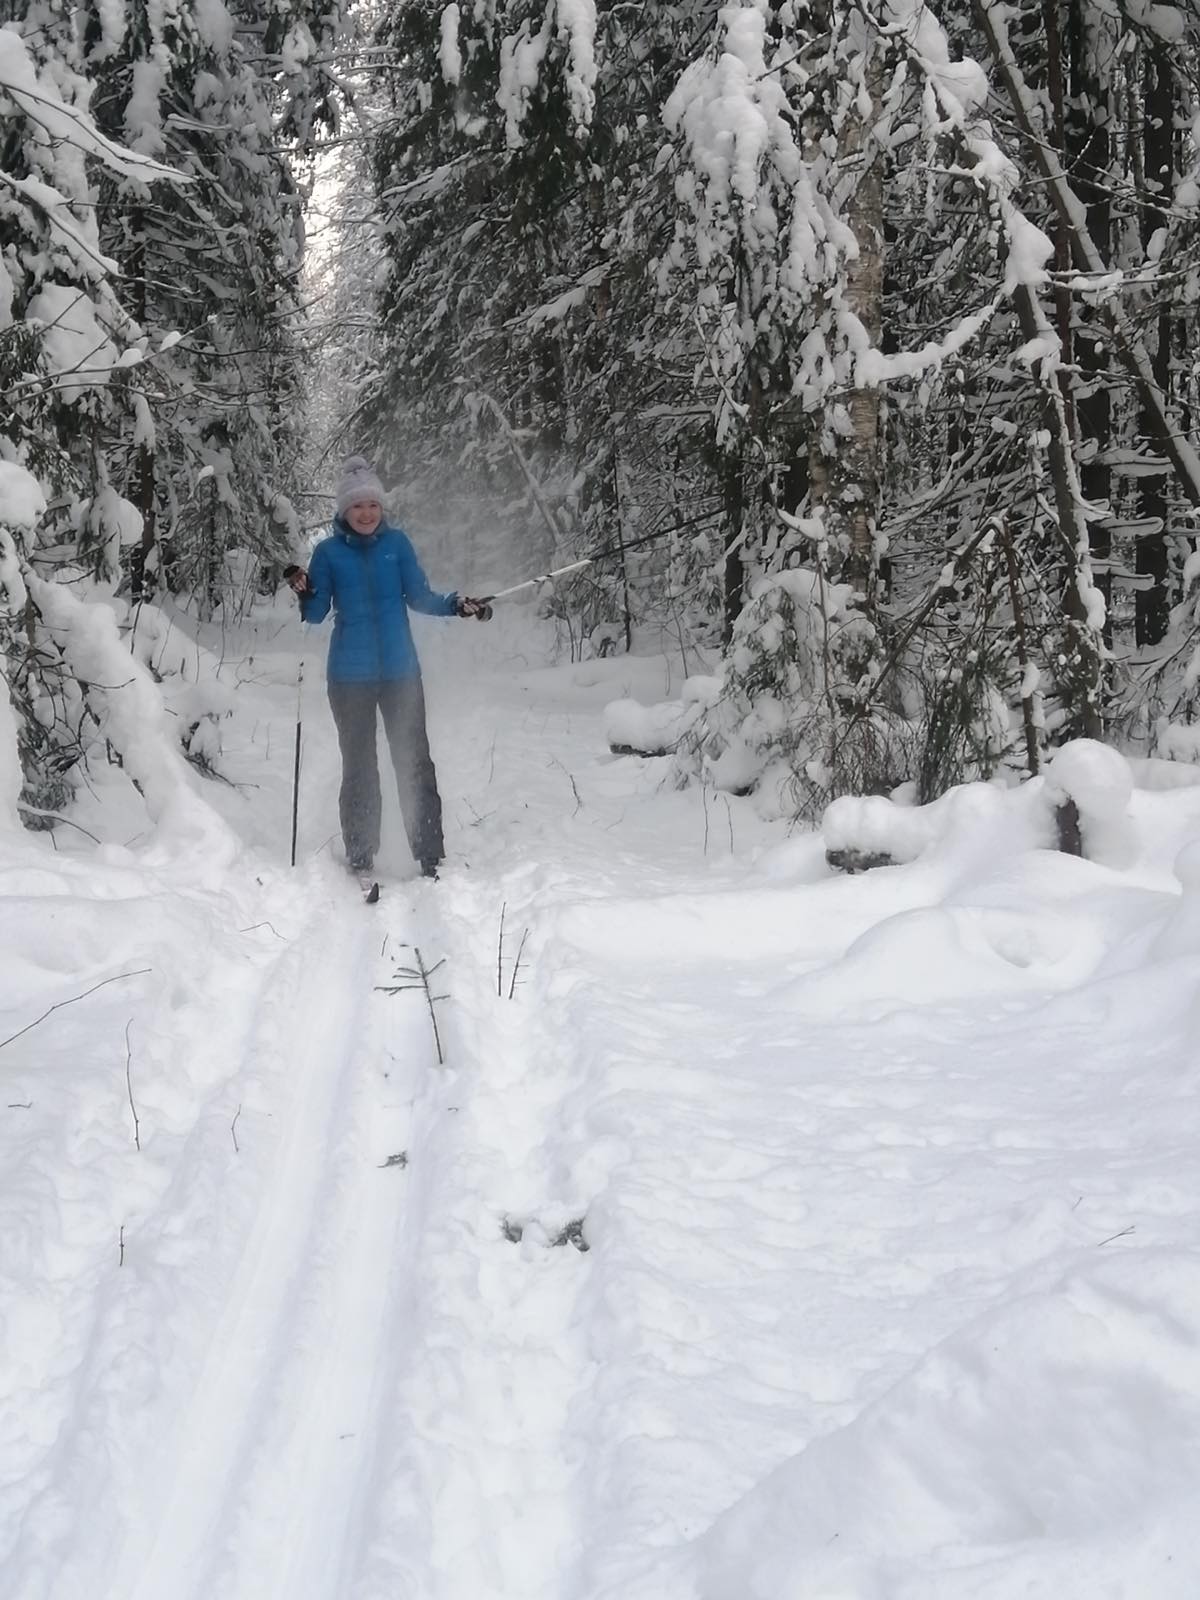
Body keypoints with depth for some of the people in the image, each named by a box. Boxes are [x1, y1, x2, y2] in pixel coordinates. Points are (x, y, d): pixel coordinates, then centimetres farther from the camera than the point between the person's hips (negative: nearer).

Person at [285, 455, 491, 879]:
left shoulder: (396, 543, 2)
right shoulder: (328, 552, -1)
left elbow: (419, 596, 7)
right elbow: (317, 613, -1)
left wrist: (456, 605, -10)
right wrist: (305, 594, -22)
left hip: (400, 671, 1)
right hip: (350, 677, -1)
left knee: (415, 764, -1)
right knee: (358, 767, 5)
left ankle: (431, 859, 2)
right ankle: (360, 861, 11)